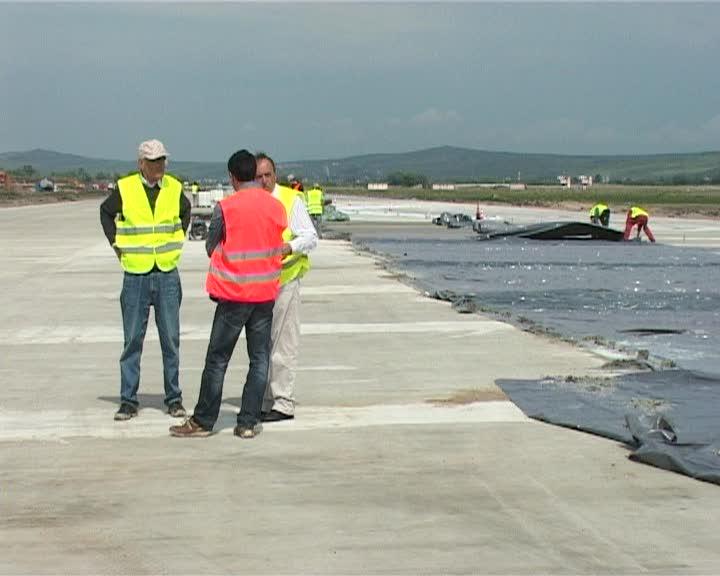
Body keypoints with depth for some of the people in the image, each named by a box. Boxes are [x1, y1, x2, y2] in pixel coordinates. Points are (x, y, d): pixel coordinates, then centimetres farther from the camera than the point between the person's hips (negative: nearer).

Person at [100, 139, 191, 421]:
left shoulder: (174, 188, 3)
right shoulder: (125, 189, -3)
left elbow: (185, 211, 24)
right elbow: (106, 212, 15)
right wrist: (116, 243, 8)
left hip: (167, 273, 2)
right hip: (135, 274, -1)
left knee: (170, 339, 4)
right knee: (132, 340, 3)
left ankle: (174, 398, 13)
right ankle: (128, 400, 10)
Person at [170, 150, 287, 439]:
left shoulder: (225, 207, -10)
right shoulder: (276, 207, 3)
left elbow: (211, 247, 0)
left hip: (234, 294, -4)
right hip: (266, 293, 4)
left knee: (217, 360, 3)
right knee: (260, 359, 7)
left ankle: (203, 421, 9)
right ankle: (248, 423, 6)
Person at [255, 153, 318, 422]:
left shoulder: (291, 200, -4)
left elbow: (310, 237, -7)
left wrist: (289, 247, -25)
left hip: (284, 281, -6)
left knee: (283, 345, -6)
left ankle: (283, 404, -2)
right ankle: (265, 401, 20)